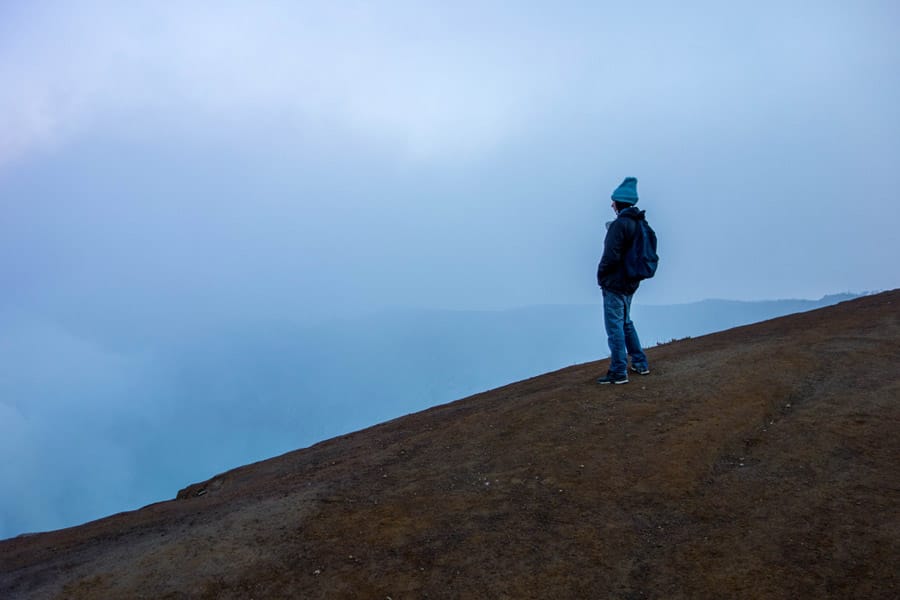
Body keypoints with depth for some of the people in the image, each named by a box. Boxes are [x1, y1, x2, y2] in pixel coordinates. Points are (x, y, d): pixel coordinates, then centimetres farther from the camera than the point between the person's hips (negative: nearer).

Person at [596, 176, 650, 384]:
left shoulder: (619, 224, -19)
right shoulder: (638, 223, 8)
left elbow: (611, 256, -23)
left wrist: (601, 275, -7)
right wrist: (632, 272, 17)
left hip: (615, 284, -9)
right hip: (630, 283, 9)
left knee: (615, 326, -3)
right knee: (626, 323, 22)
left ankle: (618, 372, 1)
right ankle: (640, 364, 28)